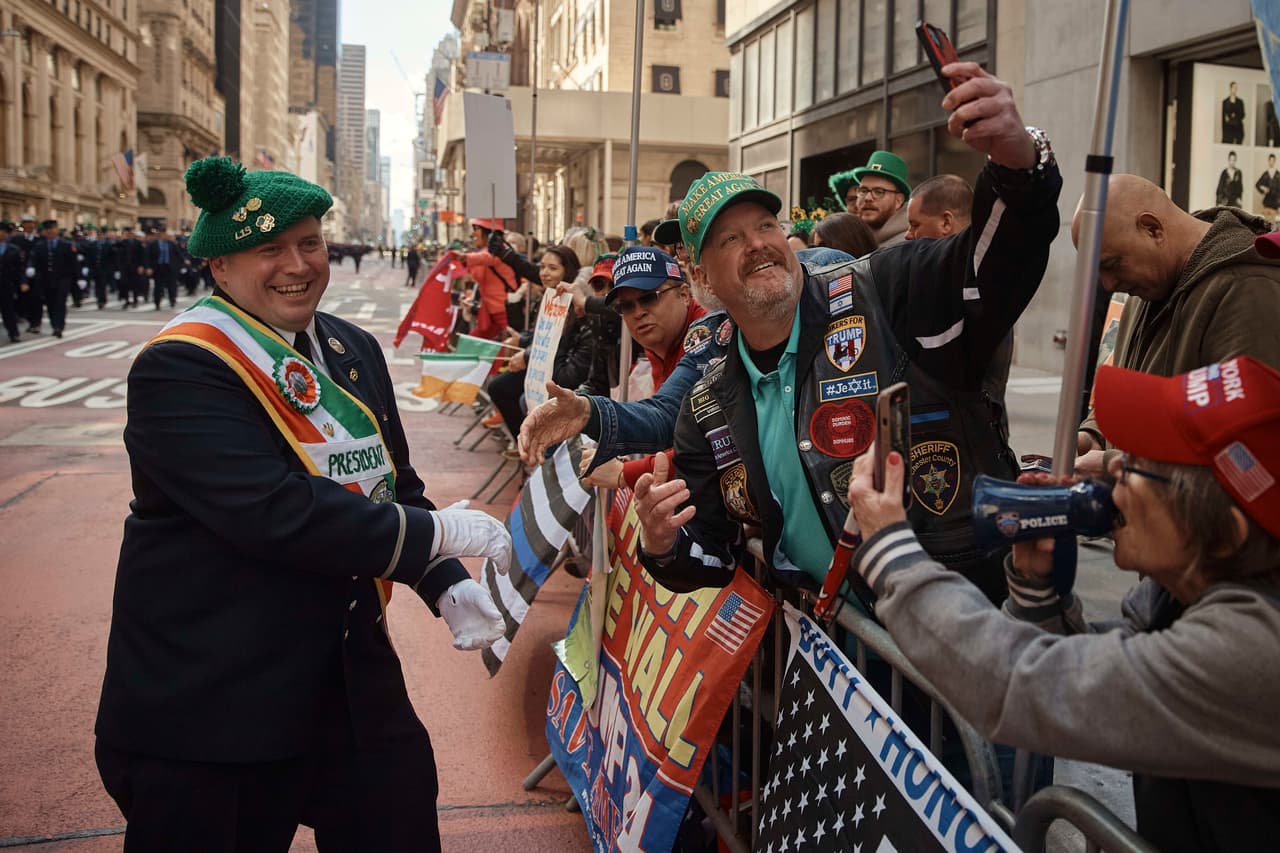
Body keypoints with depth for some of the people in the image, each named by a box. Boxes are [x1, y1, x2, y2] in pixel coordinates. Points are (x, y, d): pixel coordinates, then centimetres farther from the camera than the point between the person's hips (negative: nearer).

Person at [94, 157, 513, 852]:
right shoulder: (178, 371, -15)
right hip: (208, 709, -6)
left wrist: (448, 586, -2)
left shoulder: (354, 351, 9)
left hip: (354, 684, 7)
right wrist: (436, 533, -20)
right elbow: (274, 510, -26)